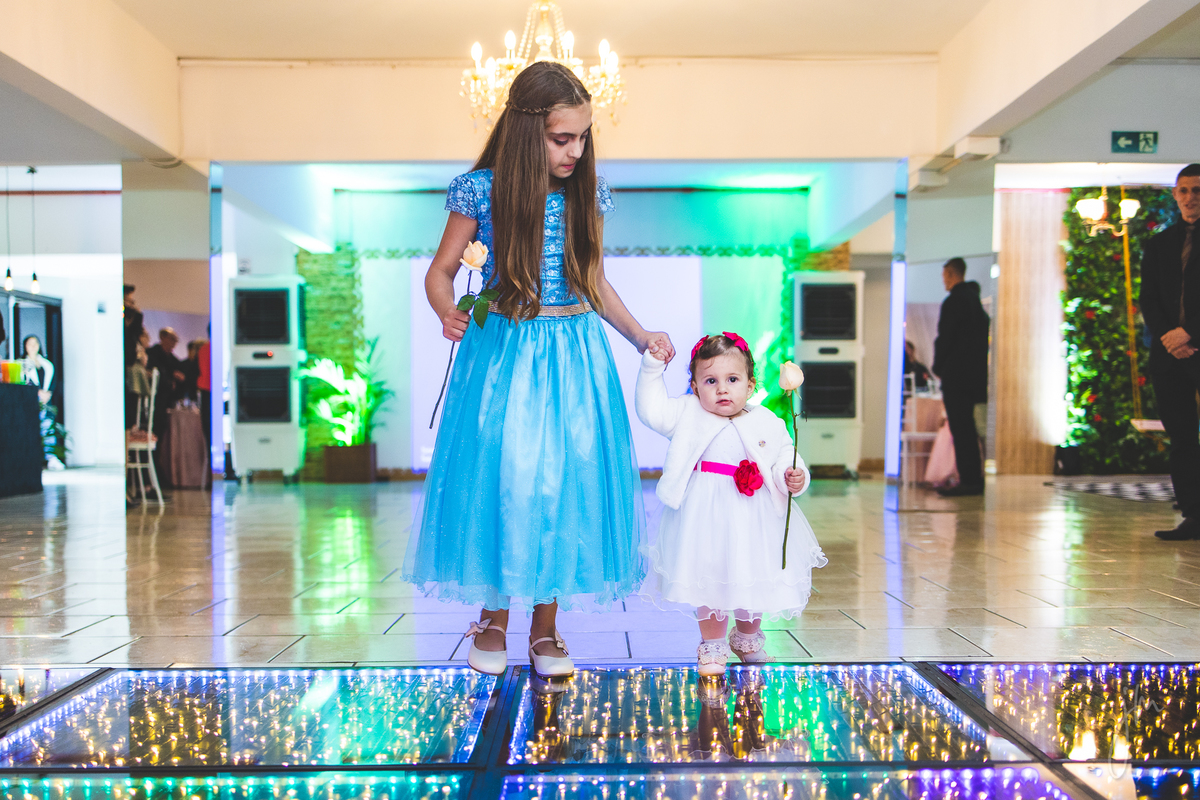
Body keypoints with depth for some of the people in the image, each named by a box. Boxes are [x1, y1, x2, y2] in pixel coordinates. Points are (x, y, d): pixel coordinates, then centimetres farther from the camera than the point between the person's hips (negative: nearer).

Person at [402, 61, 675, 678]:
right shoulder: (482, 190, -5)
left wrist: (640, 336, 5)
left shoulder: (585, 193, 4)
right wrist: (449, 315, -19)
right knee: (498, 477, -1)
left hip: (575, 355, 3)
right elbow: (440, 272, 2)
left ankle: (546, 626, 18)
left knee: (568, 479, 2)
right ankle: (493, 617, 22)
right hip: (502, 353, -3)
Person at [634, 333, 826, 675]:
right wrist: (653, 366, -8)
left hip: (754, 518, 1)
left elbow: (784, 461, 4)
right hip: (705, 515, -1)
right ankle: (712, 646, 27)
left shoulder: (768, 424, 0)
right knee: (709, 579, 6)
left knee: (754, 579, 14)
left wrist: (793, 478, -17)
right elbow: (651, 409, -3)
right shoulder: (689, 414, -1)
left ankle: (748, 638, 41)